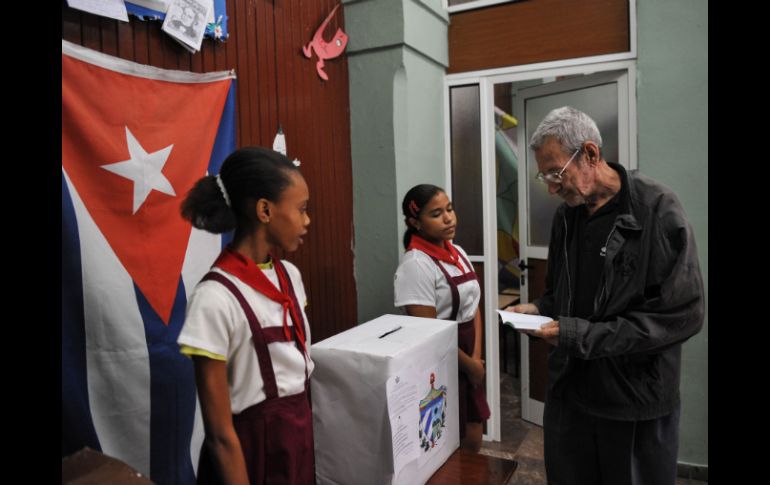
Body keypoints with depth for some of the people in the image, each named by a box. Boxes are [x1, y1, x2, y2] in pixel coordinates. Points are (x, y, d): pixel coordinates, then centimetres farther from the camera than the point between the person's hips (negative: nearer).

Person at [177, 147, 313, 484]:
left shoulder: (289, 276, -1)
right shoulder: (216, 299, -23)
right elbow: (220, 433, -18)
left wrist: (303, 433, 13)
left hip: (302, 436, 7)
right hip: (253, 451, -6)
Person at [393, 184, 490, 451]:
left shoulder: (459, 254, 5)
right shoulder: (415, 264, -20)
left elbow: (474, 309, 9)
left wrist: (477, 358, -3)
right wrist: (469, 365, -9)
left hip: (469, 361, 7)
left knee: (473, 441, 18)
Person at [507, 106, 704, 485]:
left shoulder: (658, 211, -14)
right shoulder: (565, 216, 5)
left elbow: (681, 315, -19)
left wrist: (582, 336, -22)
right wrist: (538, 311, -6)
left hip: (636, 400, -5)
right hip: (568, 389, 6)